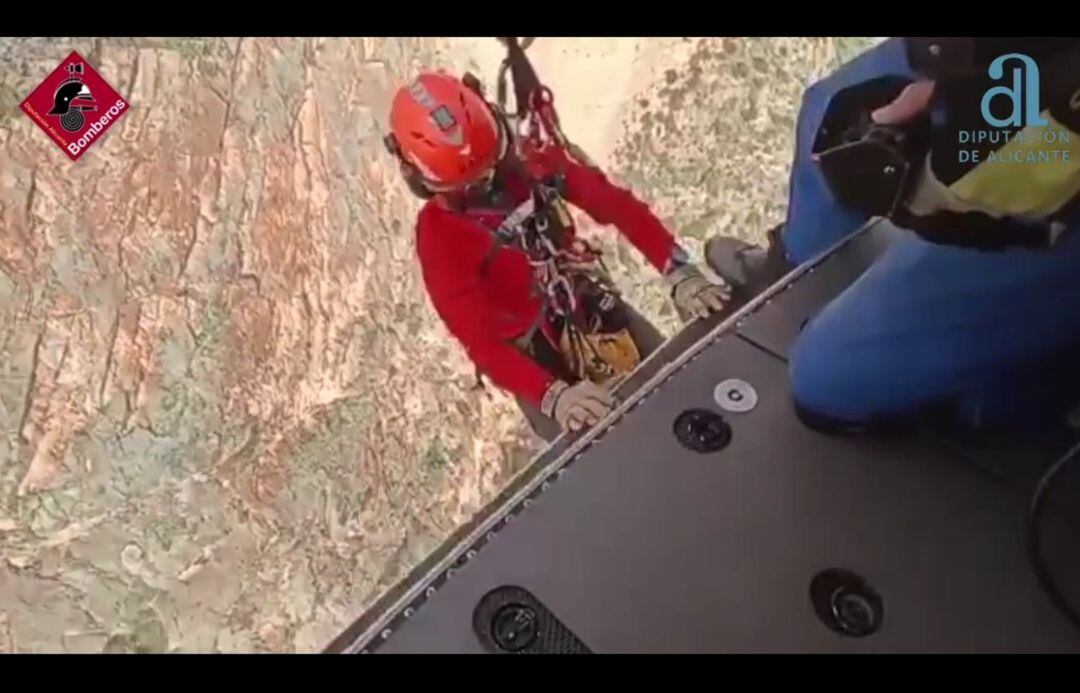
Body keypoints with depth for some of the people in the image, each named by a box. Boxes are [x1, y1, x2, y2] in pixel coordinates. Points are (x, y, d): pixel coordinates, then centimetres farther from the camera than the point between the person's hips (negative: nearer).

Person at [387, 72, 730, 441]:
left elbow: (617, 206, -13)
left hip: (601, 311, 5)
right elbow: (478, 338, -29)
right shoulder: (437, 235, -23)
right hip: (538, 360, -4)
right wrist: (554, 397, -43)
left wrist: (680, 273, -27)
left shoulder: (532, 160, -12)